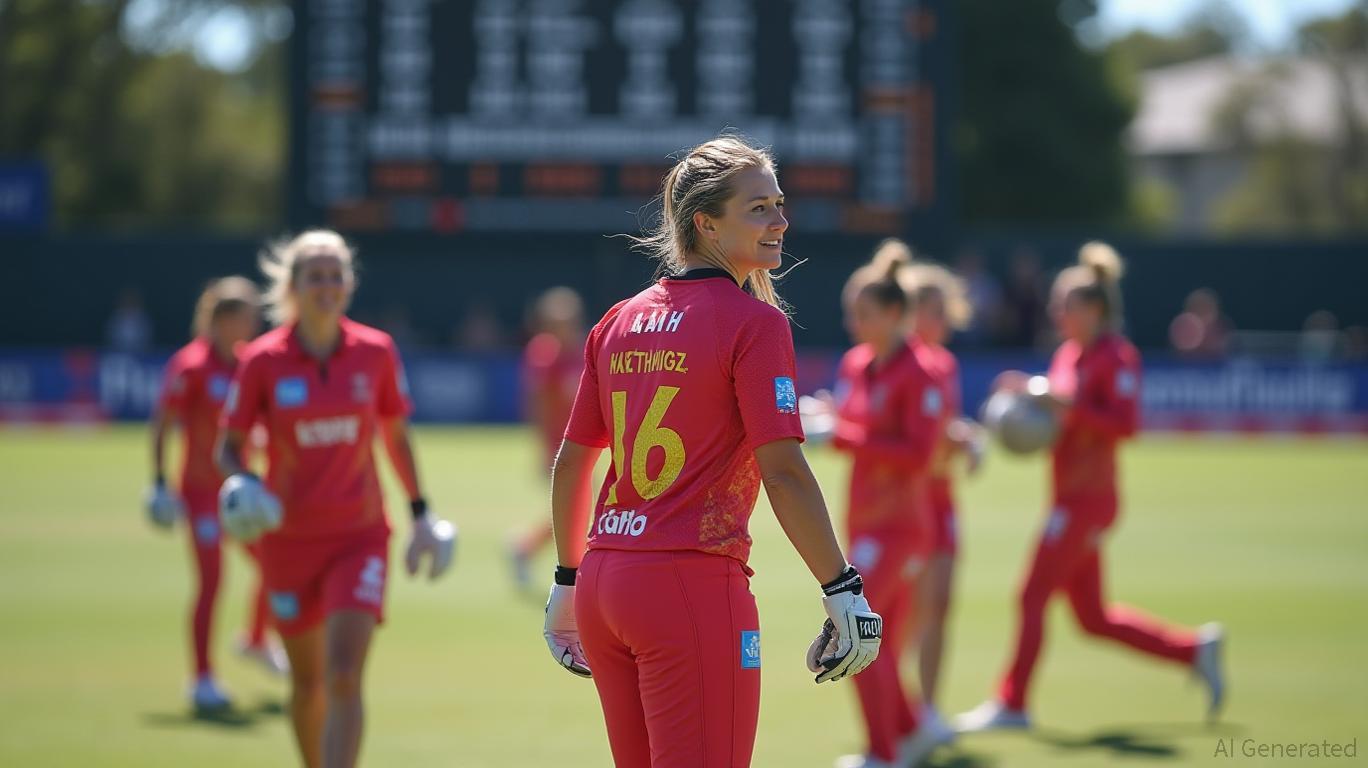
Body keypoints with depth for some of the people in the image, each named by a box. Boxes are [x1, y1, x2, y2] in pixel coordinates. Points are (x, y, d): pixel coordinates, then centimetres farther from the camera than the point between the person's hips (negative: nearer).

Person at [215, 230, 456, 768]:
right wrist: (242, 484, -21)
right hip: (289, 538, 0)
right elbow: (228, 446, 0)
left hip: (360, 537, 0)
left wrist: (420, 514, 12)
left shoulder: (376, 352, -2)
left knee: (344, 677, -15)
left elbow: (397, 436, 12)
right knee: (308, 680, 11)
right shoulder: (263, 361, -6)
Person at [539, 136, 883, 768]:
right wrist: (843, 591, -12)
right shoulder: (754, 322, -8)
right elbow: (782, 473, -14)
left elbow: (570, 464, 16)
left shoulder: (618, 323, 12)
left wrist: (568, 582, 26)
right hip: (692, 586, -7)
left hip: (601, 581, 7)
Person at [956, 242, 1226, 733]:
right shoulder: (1069, 355, 13)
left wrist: (1067, 404, -24)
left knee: (1033, 595, -7)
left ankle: (1011, 703, -1)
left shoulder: (1117, 357, -12)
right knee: (1093, 616, 11)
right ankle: (1195, 650, 19)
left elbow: (1125, 423, -21)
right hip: (1070, 500, 9)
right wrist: (1031, 394, 4)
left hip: (1088, 499, -9)